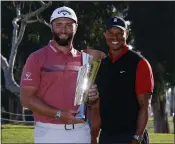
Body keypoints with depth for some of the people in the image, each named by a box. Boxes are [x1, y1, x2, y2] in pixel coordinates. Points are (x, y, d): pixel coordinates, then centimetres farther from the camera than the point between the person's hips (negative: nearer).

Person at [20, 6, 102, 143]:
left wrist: (92, 96, -3)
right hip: (50, 132, -4)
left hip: (81, 132, 4)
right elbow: (27, 98, -8)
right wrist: (59, 114, -18)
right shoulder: (37, 58, -2)